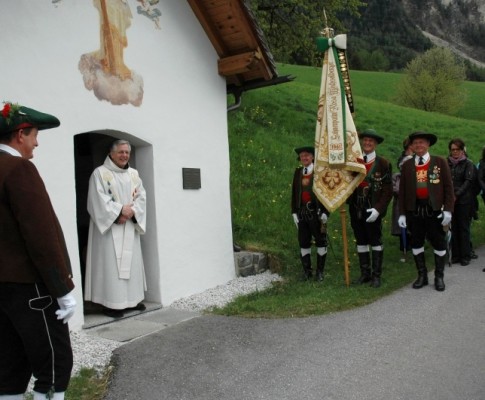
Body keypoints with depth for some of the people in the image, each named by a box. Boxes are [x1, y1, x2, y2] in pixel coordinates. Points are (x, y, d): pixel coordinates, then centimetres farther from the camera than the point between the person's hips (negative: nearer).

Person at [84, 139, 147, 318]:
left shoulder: (134, 174, 13)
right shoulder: (100, 173, -4)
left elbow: (141, 197, 5)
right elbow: (99, 200, -14)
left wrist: (131, 212, -13)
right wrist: (121, 210, -19)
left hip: (129, 228, 6)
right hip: (109, 227, -6)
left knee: (132, 261, 9)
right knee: (110, 263, -7)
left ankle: (131, 299, 19)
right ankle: (110, 303, -2)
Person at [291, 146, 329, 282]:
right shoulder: (298, 172, 9)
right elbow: (294, 193, 11)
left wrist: (325, 212, -11)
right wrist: (294, 212, 6)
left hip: (316, 211, -4)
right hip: (302, 211, 4)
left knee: (320, 241, 5)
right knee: (303, 242, 8)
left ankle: (320, 271, 17)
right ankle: (307, 270, 19)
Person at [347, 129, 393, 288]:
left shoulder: (383, 163, -4)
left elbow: (387, 190, -7)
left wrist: (378, 209, -16)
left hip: (373, 210, -4)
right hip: (356, 209, 4)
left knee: (375, 242, 6)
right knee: (361, 242, 11)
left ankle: (376, 275, 14)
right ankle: (365, 273, 22)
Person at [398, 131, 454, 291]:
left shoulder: (440, 162, 0)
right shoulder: (407, 165, 6)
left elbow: (448, 187, -1)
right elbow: (402, 190, 6)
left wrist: (448, 210, -9)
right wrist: (402, 213, 2)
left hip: (435, 209, -2)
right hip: (414, 210, 2)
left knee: (439, 243, 5)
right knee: (416, 242, 9)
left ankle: (439, 276, 19)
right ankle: (422, 275, 22)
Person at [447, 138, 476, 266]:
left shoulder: (468, 164, 0)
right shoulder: (447, 164, 9)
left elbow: (468, 181, -7)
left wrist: (457, 195, -15)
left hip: (464, 201, -3)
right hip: (450, 200, 3)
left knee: (464, 228, 2)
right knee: (453, 228, 5)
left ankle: (465, 256, 10)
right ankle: (455, 255, 13)